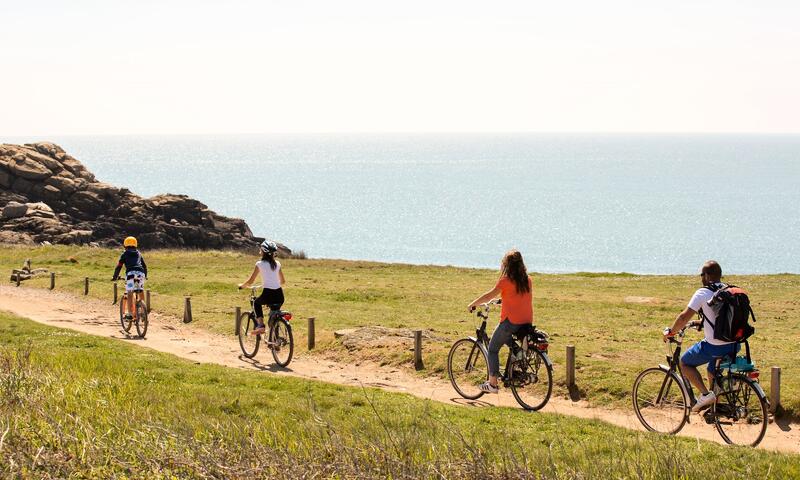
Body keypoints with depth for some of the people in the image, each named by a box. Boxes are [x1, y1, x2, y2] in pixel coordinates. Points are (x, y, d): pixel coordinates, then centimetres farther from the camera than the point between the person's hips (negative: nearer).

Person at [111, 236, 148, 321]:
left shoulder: (125, 254, 17)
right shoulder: (139, 253, 28)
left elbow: (119, 267, 13)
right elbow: (144, 266, 32)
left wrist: (115, 277, 23)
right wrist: (145, 276, 46)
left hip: (131, 273, -3)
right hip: (140, 273, 3)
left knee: (130, 294, -4)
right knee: (140, 293, 14)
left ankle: (129, 314, -11)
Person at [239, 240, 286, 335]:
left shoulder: (260, 264, -1)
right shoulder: (277, 263, 12)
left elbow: (250, 282, 2)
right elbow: (283, 281, 21)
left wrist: (242, 285, 22)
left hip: (268, 293, -4)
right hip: (279, 295, 4)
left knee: (257, 303, 28)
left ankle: (260, 325, 10)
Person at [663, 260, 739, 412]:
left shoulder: (703, 293, -11)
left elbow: (684, 316, -15)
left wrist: (670, 332, -1)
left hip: (715, 347, -7)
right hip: (734, 345, 7)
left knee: (685, 363, 15)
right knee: (712, 371, 32)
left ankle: (705, 394, 1)